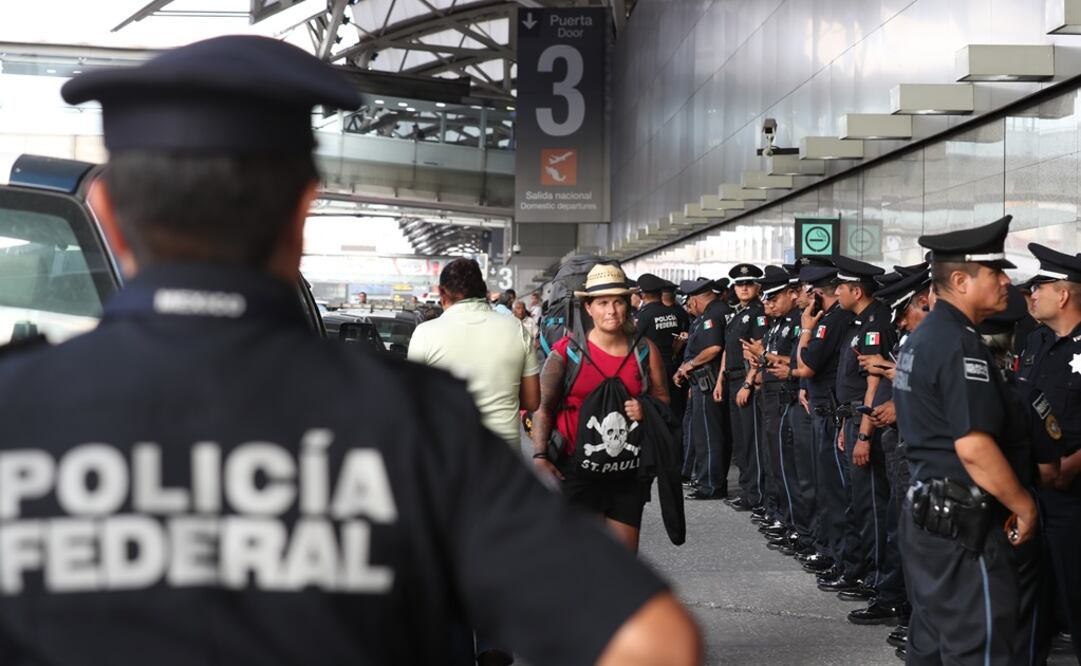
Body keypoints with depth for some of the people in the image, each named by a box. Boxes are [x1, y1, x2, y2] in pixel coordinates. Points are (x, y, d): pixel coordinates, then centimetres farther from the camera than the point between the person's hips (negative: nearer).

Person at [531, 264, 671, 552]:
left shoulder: (644, 350, 5)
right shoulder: (567, 352, -3)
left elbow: (662, 397, 13)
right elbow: (543, 407, -3)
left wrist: (645, 410, -10)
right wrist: (540, 456, -12)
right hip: (577, 470, -2)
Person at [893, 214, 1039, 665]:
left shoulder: (924, 336, 13)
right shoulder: (960, 344, -19)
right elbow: (973, 447, -25)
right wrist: (1022, 505, -13)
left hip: (927, 508, 10)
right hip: (964, 520, -10)